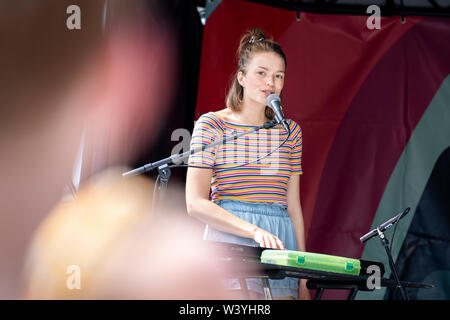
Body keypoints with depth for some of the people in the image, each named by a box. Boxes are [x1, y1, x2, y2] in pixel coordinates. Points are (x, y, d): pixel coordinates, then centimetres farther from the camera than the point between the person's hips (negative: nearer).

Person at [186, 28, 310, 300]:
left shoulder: (290, 131, 15)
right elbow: (196, 203, -7)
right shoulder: (212, 125, 1)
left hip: (280, 244, 4)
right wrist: (254, 231, -19)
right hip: (231, 241, -4)